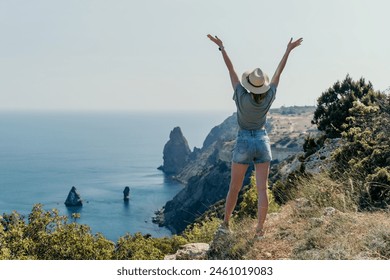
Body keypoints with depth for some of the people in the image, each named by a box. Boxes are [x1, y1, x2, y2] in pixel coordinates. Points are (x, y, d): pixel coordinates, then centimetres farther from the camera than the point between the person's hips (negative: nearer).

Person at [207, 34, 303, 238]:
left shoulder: (242, 97, -14)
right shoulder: (269, 97, -7)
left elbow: (231, 70, -8)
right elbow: (278, 72, 3)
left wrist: (221, 47, -1)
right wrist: (288, 50, 13)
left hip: (244, 143, -2)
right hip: (262, 142, 2)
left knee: (234, 187, 10)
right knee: (262, 189, 1)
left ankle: (225, 224, 20)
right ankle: (260, 229, 0)